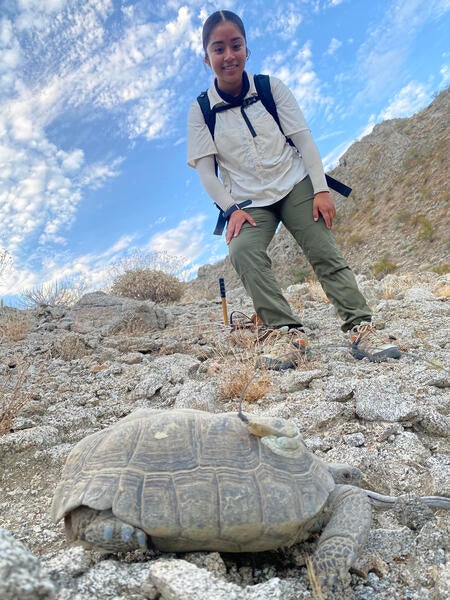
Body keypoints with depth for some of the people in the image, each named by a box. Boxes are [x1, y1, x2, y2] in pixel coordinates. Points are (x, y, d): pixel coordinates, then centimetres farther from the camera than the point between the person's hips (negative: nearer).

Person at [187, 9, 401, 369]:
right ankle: (288, 332, -27)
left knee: (326, 253, -13)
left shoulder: (271, 88, 0)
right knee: (242, 251, -28)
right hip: (248, 202, 0)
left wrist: (321, 189, -10)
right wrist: (231, 209, -16)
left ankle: (361, 328, -7)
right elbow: (204, 168, -4)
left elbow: (304, 139, -2)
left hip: (295, 186, 1)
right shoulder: (200, 110, -1)